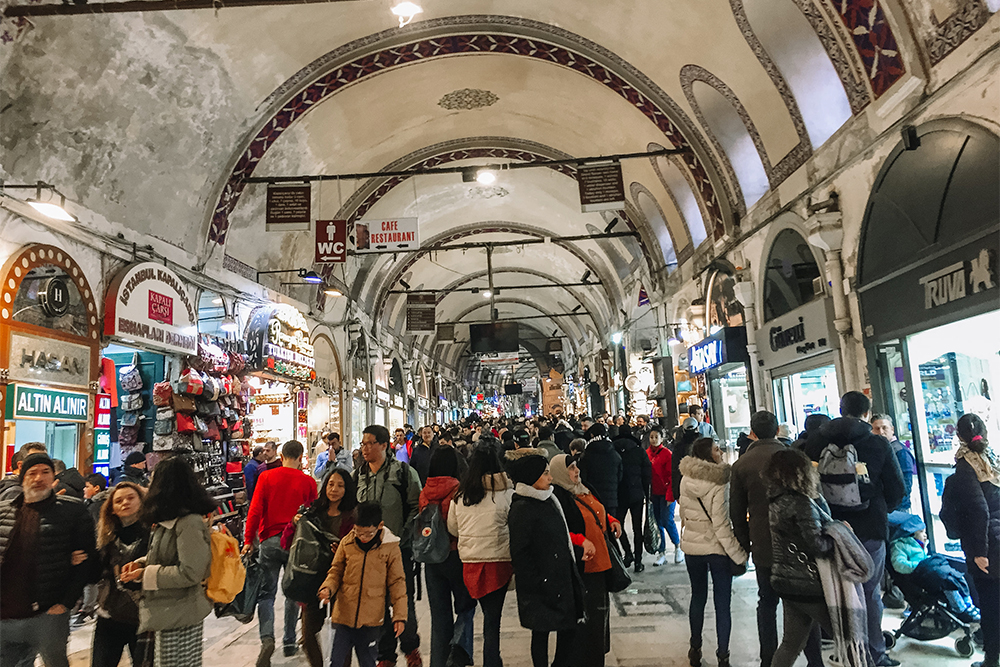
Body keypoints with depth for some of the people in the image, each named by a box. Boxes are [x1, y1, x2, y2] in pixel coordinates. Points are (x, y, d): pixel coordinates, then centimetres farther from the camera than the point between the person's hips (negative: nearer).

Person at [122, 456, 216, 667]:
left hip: (178, 618, -9)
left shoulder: (189, 523, -21)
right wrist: (140, 563, 3)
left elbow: (190, 573, -24)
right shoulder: (169, 521, 9)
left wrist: (145, 574, -16)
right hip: (167, 615, 9)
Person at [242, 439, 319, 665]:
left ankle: (267, 637, -12)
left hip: (270, 540, 0)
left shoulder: (266, 477, -1)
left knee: (267, 592, 7)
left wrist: (248, 540, -1)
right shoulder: (308, 482, -3)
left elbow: (255, 510, -5)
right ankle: (289, 642, 19)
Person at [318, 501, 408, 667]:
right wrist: (327, 588, -10)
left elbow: (397, 582, 1)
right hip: (344, 615, 1)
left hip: (371, 618, -1)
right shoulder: (346, 543, -2)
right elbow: (336, 571, 10)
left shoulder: (391, 548, -6)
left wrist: (400, 615, -1)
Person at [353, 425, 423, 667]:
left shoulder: (403, 472, -5)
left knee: (403, 601, 4)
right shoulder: (356, 476, 8)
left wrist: (402, 537, -13)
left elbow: (417, 508, -5)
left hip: (399, 548, -3)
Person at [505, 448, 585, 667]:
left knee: (569, 628, 14)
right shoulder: (521, 509, -19)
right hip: (540, 589, -8)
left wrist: (572, 573, 16)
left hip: (562, 579, 8)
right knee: (541, 633, 7)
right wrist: (538, 584, -17)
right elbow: (519, 555, -18)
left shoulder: (549, 500, 7)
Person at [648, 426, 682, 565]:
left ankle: (678, 546, 15)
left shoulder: (667, 453, -8)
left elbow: (672, 476, -9)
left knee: (667, 520, -10)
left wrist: (670, 496, -13)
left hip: (666, 493, -4)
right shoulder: (646, 453, 6)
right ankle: (662, 553, 16)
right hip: (653, 494, 4)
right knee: (658, 522, 6)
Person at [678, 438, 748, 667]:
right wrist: (739, 555, -14)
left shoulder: (686, 480, -3)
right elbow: (721, 525, -20)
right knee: (722, 603, 7)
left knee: (698, 597, 19)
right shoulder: (718, 484, -20)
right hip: (716, 548, -5)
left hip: (691, 546, 5)